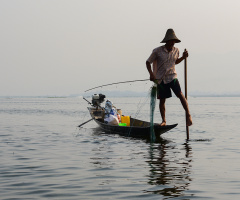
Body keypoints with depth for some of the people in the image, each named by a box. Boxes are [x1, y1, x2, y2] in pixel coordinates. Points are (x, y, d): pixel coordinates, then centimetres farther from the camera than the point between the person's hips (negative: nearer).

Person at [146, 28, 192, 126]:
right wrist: (151, 74, -11)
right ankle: (163, 120, 17)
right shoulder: (157, 51, -8)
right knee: (162, 100, 4)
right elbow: (148, 62, 1)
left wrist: (183, 57, 6)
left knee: (180, 95, -18)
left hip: (172, 77, 1)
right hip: (161, 79, -1)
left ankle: (188, 115, -13)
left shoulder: (176, 50, 4)